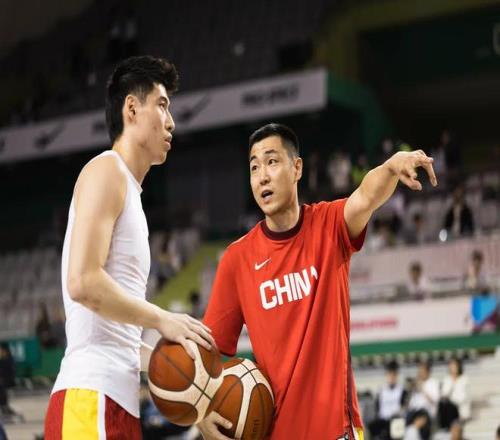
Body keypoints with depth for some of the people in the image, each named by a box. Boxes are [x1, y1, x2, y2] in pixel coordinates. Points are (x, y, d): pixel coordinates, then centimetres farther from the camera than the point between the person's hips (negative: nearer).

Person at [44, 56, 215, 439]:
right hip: (91, 398, -10)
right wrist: (162, 319, -11)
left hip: (118, 400, 10)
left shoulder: (130, 191, 25)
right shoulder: (107, 171, -3)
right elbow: (83, 282, -18)